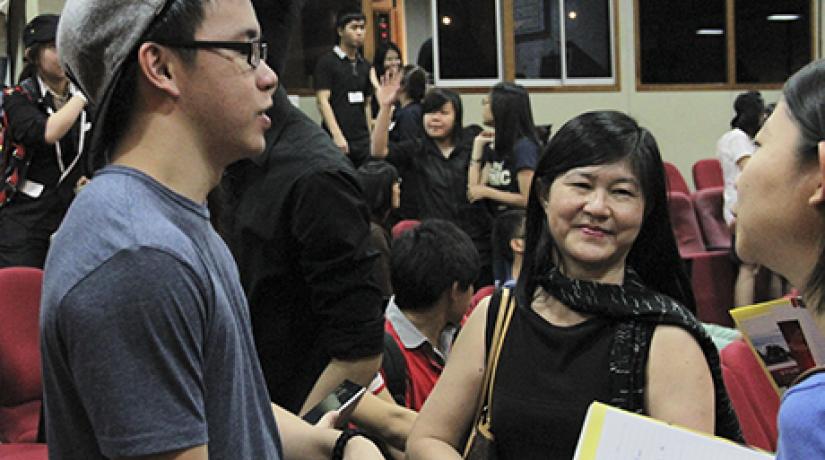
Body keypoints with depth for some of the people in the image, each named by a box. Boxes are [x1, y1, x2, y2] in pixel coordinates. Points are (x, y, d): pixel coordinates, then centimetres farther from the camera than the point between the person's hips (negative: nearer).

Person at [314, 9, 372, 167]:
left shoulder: (365, 65, 15)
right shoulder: (327, 62, -3)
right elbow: (322, 101, -11)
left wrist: (370, 137, 12)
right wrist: (337, 135, -20)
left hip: (362, 142, 6)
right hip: (339, 141, -6)